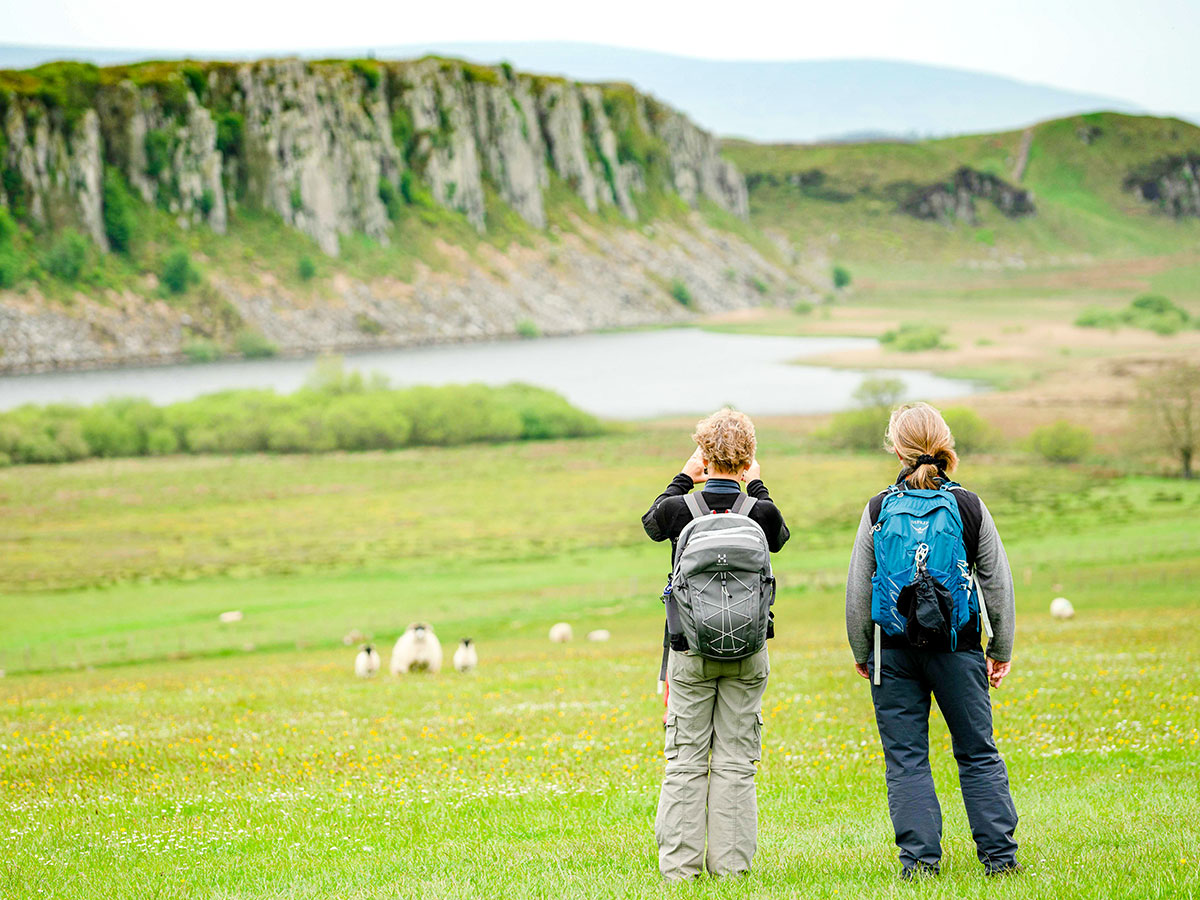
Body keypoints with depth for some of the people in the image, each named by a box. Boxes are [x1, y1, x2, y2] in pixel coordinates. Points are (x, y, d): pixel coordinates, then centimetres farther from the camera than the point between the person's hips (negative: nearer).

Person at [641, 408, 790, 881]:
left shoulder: (680, 509, -10)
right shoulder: (761, 513, -9)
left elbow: (650, 523, 15)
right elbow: (779, 538, 16)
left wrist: (683, 479, 21)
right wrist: (755, 486, 20)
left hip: (691, 653, 0)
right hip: (748, 655, 1)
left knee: (686, 760, 6)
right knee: (736, 761, 5)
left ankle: (678, 863, 5)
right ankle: (731, 863, 5)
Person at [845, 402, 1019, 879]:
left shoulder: (879, 509, -2)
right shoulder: (970, 508, -1)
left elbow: (858, 589, 1)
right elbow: (998, 584, 4)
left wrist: (861, 652, 11)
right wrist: (1001, 650, 13)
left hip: (894, 648, 0)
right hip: (957, 645, 1)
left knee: (905, 758, 5)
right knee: (978, 754, 9)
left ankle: (920, 857, 0)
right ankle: (999, 854, 7)